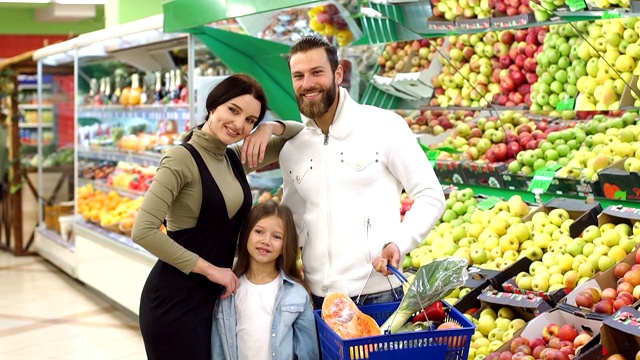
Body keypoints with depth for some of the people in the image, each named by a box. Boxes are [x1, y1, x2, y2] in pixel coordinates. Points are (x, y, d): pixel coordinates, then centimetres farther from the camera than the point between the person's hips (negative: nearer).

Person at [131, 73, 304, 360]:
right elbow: (143, 231, -22)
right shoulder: (182, 159, -14)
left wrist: (272, 127, -3)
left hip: (214, 296, 7)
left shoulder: (238, 159, 7)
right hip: (175, 299, -7)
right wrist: (208, 268, -17)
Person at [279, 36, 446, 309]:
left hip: (378, 295, -4)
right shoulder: (291, 148, 10)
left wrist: (399, 243, -18)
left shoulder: (385, 126, -4)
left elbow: (431, 196, -3)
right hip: (317, 298, 4)